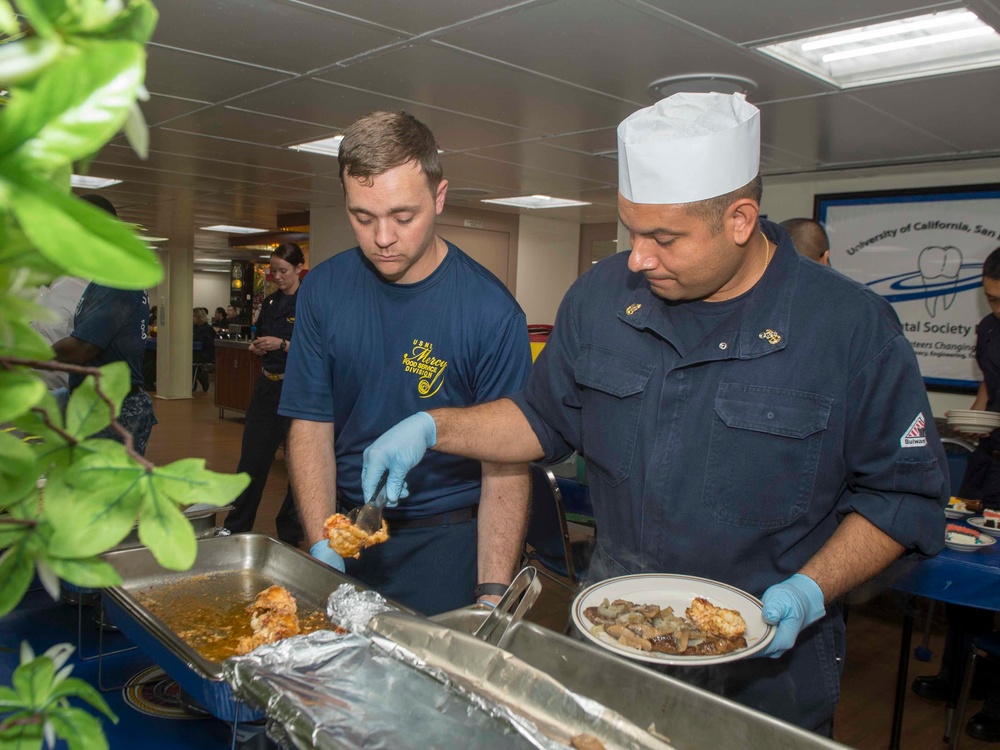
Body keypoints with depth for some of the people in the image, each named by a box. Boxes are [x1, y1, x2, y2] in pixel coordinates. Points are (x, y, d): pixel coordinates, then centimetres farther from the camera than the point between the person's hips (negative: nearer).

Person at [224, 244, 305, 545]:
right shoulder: (271, 302, 12)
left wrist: (282, 344, -20)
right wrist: (257, 347, 3)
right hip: (268, 385, 7)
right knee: (252, 456, 10)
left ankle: (290, 533, 16)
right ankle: (236, 528, 21)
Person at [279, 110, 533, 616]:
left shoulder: (491, 312, -16)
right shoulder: (323, 291, -5)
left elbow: (505, 465, -16)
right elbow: (311, 426, -3)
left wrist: (492, 594, -22)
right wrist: (322, 549, -11)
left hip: (448, 539, -3)